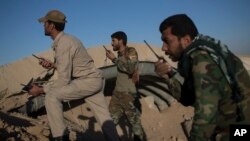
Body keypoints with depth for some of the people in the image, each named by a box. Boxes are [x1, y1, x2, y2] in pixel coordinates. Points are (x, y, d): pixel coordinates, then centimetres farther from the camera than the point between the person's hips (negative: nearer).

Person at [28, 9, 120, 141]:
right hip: (93, 81, 10)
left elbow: (64, 80, -20)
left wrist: (41, 89, -10)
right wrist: (52, 65, 6)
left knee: (51, 97, -12)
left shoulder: (63, 44, -18)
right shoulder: (66, 39, 12)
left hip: (88, 81, -10)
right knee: (104, 118, 9)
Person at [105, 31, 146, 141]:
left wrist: (114, 59, -17)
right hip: (117, 93, 8)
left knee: (135, 124, -5)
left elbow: (130, 69, -24)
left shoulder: (131, 51, -7)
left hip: (129, 94, -7)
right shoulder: (120, 54, 14)